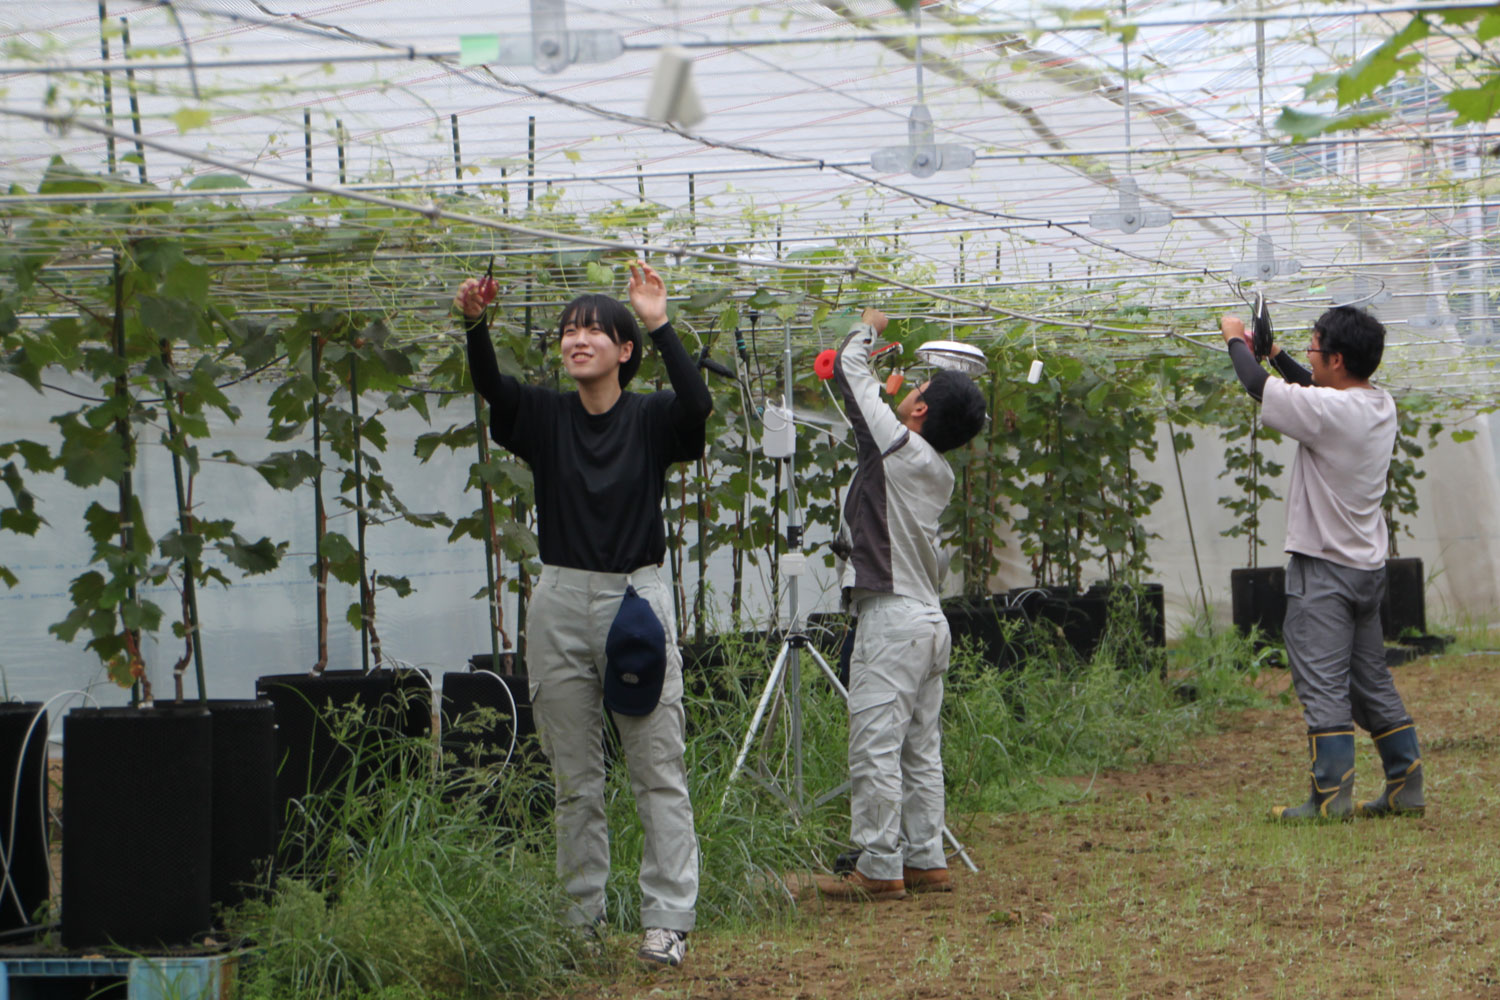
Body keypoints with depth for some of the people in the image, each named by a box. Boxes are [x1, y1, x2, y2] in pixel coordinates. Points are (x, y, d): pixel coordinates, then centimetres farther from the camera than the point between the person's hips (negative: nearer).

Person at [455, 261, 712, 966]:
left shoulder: (650, 419, 2)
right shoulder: (544, 417, 7)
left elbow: (698, 404, -20)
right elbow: (490, 386, -12)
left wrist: (659, 326, -26)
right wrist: (476, 325, -31)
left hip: (638, 598, -2)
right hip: (561, 600, 2)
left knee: (659, 772, -3)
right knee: (574, 778, 7)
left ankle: (668, 921, -1)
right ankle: (582, 919, 14)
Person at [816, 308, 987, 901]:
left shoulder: (898, 446, -11)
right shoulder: (939, 472, 12)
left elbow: (850, 370, -3)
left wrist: (866, 329, 16)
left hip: (892, 619, -9)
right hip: (929, 619, 9)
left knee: (875, 747, -7)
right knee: (921, 750, 12)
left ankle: (880, 869, -7)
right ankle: (926, 862, 15)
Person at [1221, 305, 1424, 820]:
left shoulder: (1330, 411, -21)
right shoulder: (1381, 405, 5)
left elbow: (1258, 386, -11)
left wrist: (1236, 340, 6)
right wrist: (1276, 354, 26)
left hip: (1323, 570, -8)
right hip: (1368, 566, 8)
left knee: (1323, 685, -8)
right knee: (1373, 682, 14)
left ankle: (1332, 795, -11)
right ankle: (1406, 788, 15)